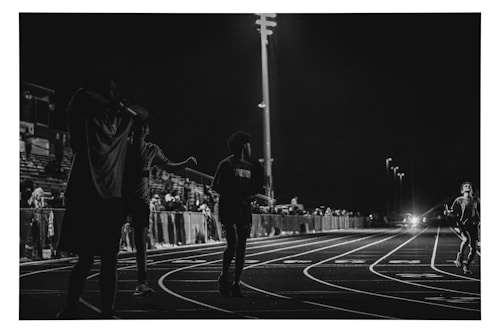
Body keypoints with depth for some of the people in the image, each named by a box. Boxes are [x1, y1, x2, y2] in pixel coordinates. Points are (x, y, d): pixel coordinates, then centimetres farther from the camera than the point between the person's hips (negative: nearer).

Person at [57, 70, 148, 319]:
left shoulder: (118, 119, 12)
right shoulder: (83, 114, 4)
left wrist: (122, 107, 7)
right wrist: (113, 105, 5)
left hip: (111, 199, 4)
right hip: (85, 197, -4)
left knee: (109, 261, 3)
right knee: (86, 259, -4)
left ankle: (107, 314, 6)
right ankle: (69, 311, 4)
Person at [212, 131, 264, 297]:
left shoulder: (251, 166, 16)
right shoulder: (226, 164, -3)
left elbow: (257, 188, 20)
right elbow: (216, 185, -6)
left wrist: (251, 196, -2)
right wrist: (234, 196, -14)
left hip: (244, 210, 6)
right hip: (228, 209, -6)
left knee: (241, 247, 2)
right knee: (233, 244, -15)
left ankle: (236, 284, 6)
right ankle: (224, 277, 6)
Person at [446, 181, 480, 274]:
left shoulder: (476, 200, 14)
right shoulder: (459, 200, 7)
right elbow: (454, 214, 5)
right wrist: (448, 213, -15)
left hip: (474, 225, 3)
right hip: (463, 224, -3)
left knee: (474, 248, -2)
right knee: (466, 239, -32)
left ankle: (466, 266, 15)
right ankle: (459, 259, -14)